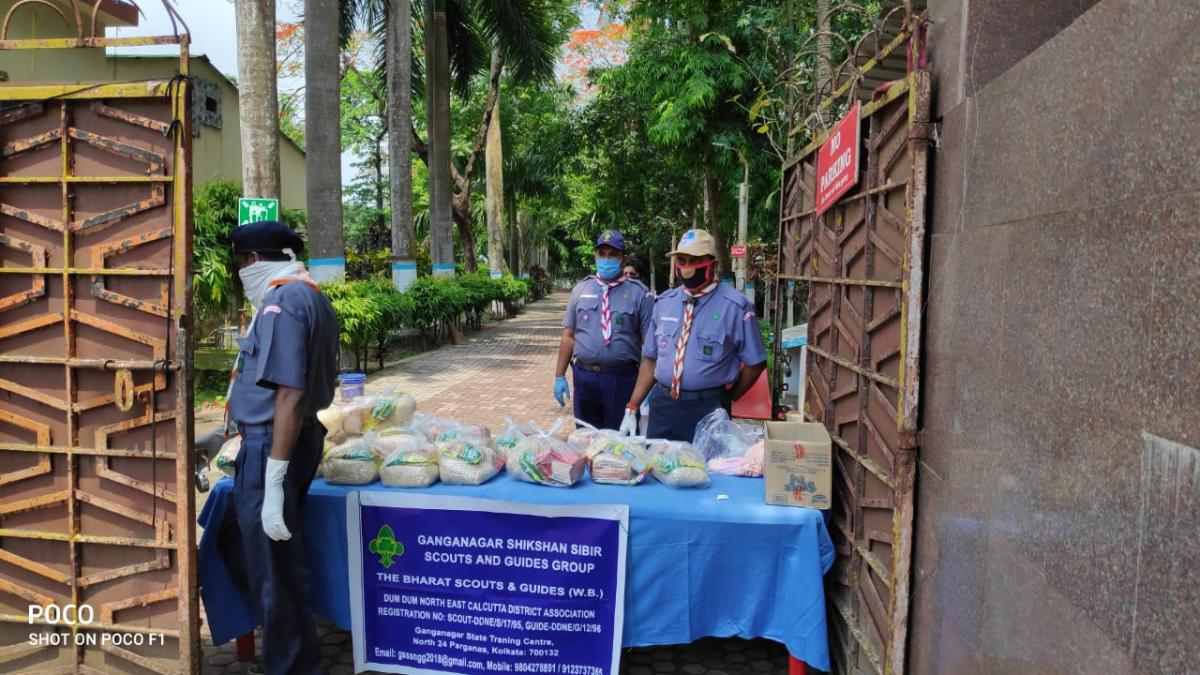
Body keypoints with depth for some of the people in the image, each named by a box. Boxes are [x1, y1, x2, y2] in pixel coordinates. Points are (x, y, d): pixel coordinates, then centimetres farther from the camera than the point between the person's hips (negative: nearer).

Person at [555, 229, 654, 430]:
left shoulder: (639, 293, -3)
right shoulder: (581, 289, 7)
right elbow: (568, 336, 9)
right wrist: (560, 376, 5)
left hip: (622, 378, -3)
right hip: (584, 377, 3)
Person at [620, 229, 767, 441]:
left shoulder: (735, 306, -9)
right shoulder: (664, 302, 6)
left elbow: (755, 364, -3)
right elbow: (651, 359, 10)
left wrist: (725, 400, 4)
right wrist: (632, 408, 6)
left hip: (708, 409, -4)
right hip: (662, 404, 4)